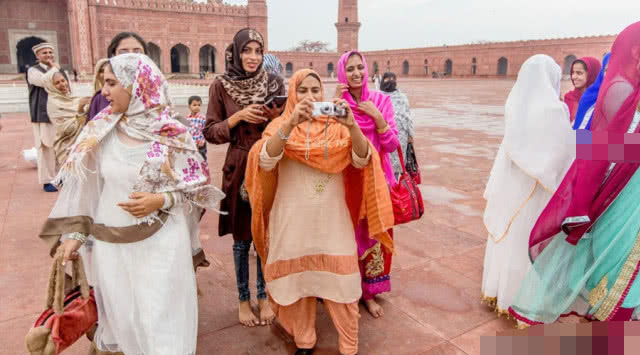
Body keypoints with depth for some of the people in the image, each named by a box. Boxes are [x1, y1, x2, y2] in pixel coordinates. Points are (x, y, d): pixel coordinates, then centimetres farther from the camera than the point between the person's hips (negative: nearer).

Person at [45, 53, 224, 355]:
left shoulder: (172, 134, -8)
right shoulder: (100, 132, -2)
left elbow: (197, 188, -3)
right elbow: (86, 185, 5)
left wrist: (161, 200, -19)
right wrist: (75, 233, 4)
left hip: (161, 241, -2)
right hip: (110, 244, 3)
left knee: (160, 321, 4)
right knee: (121, 317, 17)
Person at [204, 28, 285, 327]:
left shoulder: (275, 83, 1)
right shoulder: (221, 86, -2)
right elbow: (210, 132, -2)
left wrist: (276, 116, -14)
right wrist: (239, 116, -16)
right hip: (238, 169, -1)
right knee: (242, 238, 8)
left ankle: (263, 296, 28)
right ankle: (243, 299, 26)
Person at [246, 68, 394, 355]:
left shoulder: (336, 126, 2)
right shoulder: (280, 126, 0)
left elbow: (362, 160, -12)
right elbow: (266, 161, -19)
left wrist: (351, 125, -30)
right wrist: (291, 122, -32)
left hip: (333, 220, 0)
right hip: (294, 221, 0)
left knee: (341, 283, 5)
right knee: (297, 281, 11)